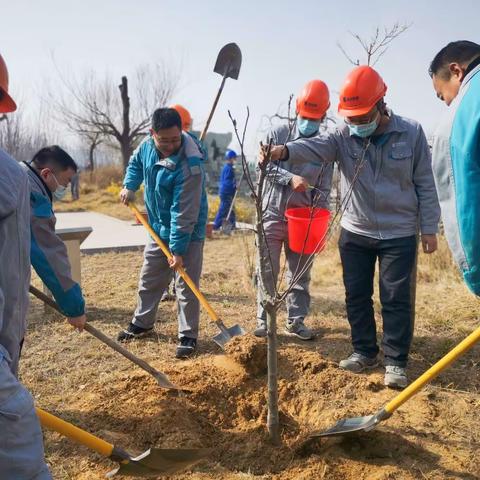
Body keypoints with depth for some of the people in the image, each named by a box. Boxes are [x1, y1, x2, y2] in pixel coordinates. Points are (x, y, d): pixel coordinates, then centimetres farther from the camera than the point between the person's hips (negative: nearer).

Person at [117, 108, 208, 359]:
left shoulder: (189, 166, -30)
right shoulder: (148, 145, -7)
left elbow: (184, 214, -29)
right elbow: (136, 162, 18)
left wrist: (178, 249, -27)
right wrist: (129, 186, 3)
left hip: (187, 234, -7)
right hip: (158, 229, 7)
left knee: (186, 286, -2)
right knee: (149, 279, 19)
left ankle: (188, 335, 11)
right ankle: (142, 322, 37)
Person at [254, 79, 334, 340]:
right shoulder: (279, 133, 2)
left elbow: (324, 189, 4)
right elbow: (265, 166, -5)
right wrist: (290, 178, -20)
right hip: (273, 214, -1)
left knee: (300, 272, 7)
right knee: (267, 271, 2)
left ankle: (295, 321, 19)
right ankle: (264, 319, 14)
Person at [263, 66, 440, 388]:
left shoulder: (411, 133, -6)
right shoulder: (344, 136, -4)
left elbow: (425, 184, -1)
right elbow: (314, 146, -25)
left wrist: (429, 228, -2)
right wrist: (284, 151, -47)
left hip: (399, 234, -2)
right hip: (355, 232, 3)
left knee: (396, 298, 2)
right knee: (357, 295, 11)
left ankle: (396, 361, 16)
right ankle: (365, 352, 28)